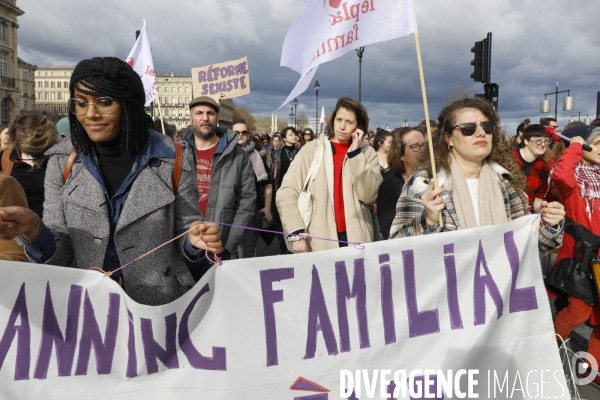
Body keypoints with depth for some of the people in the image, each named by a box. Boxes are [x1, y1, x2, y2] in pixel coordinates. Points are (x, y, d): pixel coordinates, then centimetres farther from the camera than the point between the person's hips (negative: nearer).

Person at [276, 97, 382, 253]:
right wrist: (296, 234, -14)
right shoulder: (312, 150, 1)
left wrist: (356, 153, -10)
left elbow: (369, 196, -8)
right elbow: (287, 193, -5)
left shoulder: (368, 153, 5)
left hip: (356, 240, 1)